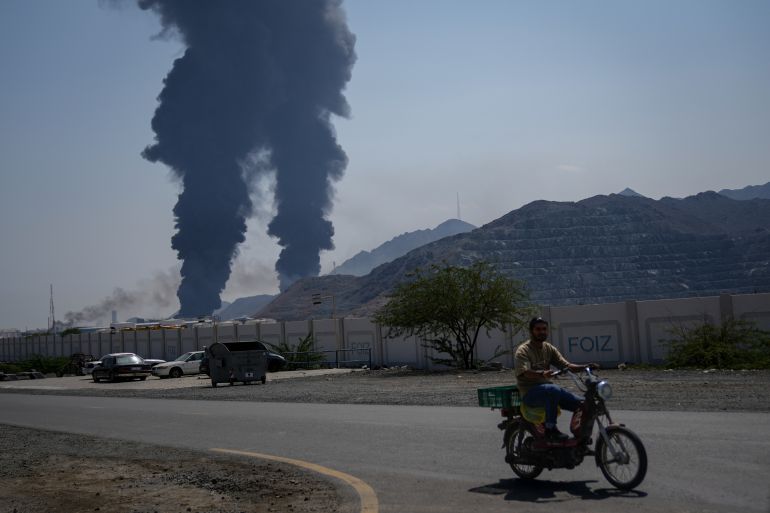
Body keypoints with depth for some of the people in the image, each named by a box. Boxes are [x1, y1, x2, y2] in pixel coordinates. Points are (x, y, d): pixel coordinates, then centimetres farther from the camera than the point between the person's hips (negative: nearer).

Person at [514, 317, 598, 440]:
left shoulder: (549, 349, 14)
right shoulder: (523, 350, -9)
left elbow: (566, 366, 5)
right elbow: (524, 372, -26)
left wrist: (586, 367, -12)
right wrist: (542, 374, -45)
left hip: (547, 387, 7)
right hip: (529, 392, -7)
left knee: (582, 403, -4)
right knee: (553, 390, -38)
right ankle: (550, 429, -27)